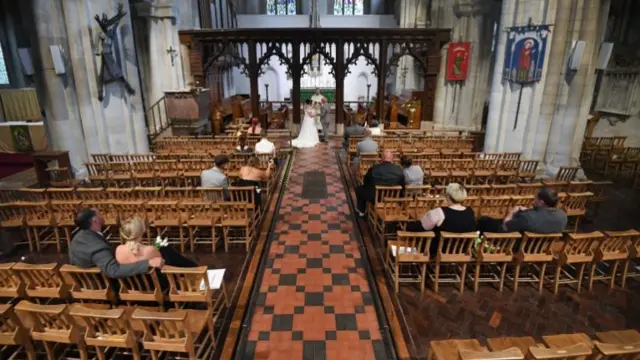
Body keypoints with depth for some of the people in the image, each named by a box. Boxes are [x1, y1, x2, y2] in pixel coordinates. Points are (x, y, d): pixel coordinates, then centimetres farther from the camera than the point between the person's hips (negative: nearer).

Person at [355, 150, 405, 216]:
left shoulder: (374, 168, -17)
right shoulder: (399, 170, -12)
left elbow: (365, 182, -1)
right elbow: (402, 185, 1)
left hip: (374, 197, -2)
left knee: (359, 189, 23)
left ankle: (361, 211, 36)